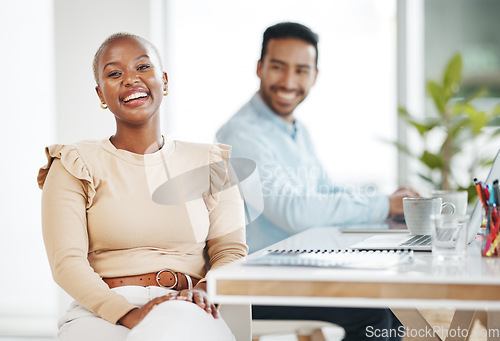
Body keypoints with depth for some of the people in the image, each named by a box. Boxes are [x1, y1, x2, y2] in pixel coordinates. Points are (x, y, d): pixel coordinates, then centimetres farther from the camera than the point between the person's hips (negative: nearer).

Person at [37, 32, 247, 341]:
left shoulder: (210, 164, 17)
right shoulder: (74, 167, 9)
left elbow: (231, 251, 10)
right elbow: (66, 262, -3)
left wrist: (205, 290, -14)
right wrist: (128, 314, -21)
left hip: (186, 313, 1)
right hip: (102, 313, -1)